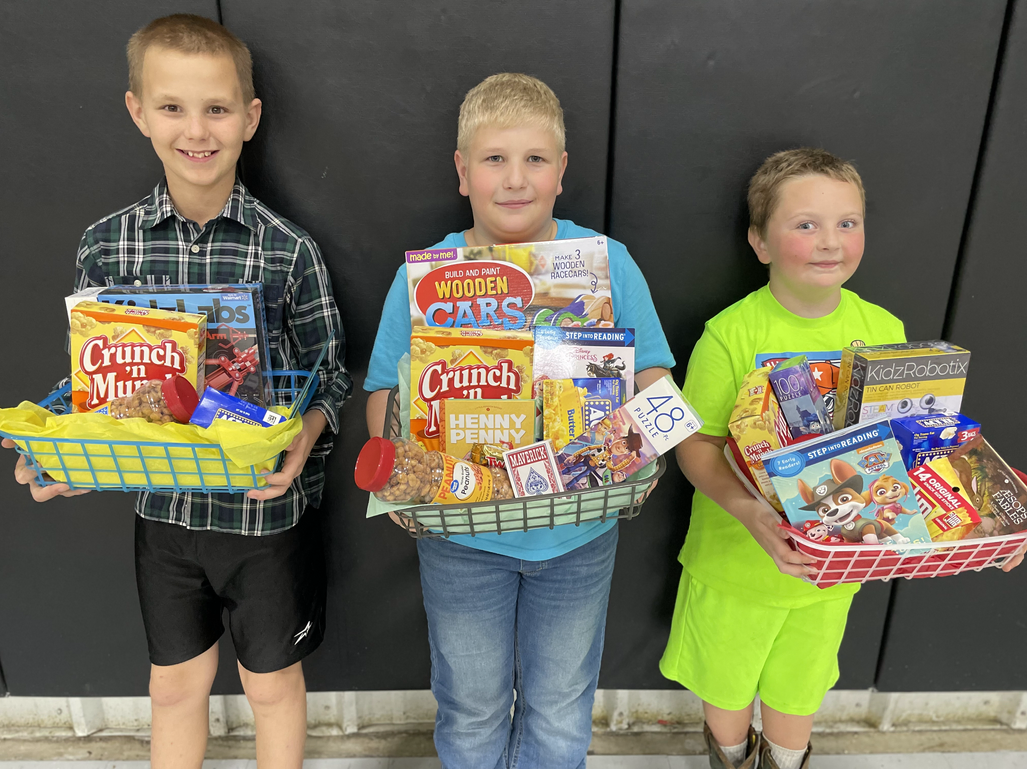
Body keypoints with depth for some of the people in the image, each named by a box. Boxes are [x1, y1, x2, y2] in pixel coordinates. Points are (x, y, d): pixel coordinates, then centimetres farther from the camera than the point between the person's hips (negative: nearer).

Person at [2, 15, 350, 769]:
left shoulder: (289, 249, -13)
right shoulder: (106, 245, -4)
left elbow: (329, 378, -7)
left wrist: (303, 439, -26)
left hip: (267, 504, -2)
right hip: (163, 505, 3)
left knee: (272, 681, 18)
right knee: (177, 683, 22)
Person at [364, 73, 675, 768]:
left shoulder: (608, 262, -8)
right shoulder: (424, 274, -8)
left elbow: (652, 380, -2)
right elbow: (386, 395, -3)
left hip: (580, 530, 1)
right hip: (461, 534, 0)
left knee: (560, 707, 22)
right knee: (470, 705, 22)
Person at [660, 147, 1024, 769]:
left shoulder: (885, 331, -6)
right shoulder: (733, 334, -20)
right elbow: (696, 444, -17)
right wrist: (749, 511, -32)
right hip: (737, 561, -3)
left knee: (800, 684, 25)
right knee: (726, 681, 22)